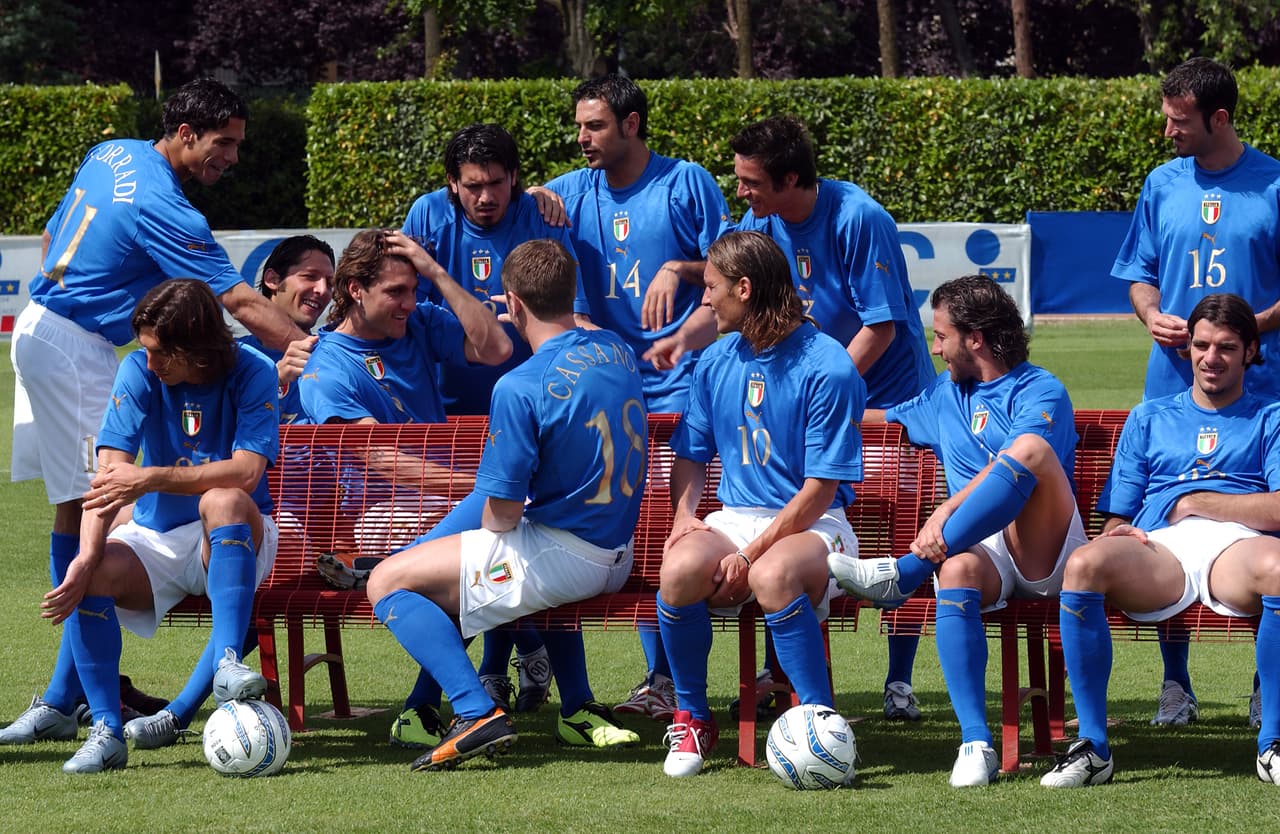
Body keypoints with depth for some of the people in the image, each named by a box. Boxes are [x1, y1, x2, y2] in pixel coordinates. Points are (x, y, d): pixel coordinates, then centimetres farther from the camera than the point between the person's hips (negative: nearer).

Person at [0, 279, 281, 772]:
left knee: (223, 499, -37)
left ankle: (228, 663, -44)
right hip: (157, 538, 2)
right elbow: (110, 473, -17)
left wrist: (152, 479, -32)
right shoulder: (138, 372, -7)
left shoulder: (251, 374, -12)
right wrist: (87, 556, -32)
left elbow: (246, 471, -25)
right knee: (90, 574, -29)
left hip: (235, 541, -2)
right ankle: (105, 729, -18)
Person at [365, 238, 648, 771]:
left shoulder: (521, 388, -21)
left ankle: (478, 712, -17)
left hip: (563, 557, -8)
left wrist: (490, 523, 6)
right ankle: (577, 707, 30)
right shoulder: (617, 351, 3)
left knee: (387, 583, -3)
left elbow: (504, 512, -19)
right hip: (618, 556, 8)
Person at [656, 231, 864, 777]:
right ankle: (692, 717, -10)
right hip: (734, 519, 5)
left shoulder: (827, 368, -10)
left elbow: (819, 490, -12)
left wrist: (750, 555, -18)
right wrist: (684, 515, -2)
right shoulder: (717, 361, 12)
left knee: (773, 576, -41)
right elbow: (690, 455, 21)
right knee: (680, 568, -31)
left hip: (811, 526, -5)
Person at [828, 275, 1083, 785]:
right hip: (982, 548, 4)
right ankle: (975, 743, -45)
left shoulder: (1041, 393, 3)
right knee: (957, 571, -35)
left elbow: (1017, 464, -14)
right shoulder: (946, 395, 27)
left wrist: (947, 512, -25)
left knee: (1031, 447, -33)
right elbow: (881, 421, 43)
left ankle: (904, 574, -36)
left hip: (1044, 551, -4)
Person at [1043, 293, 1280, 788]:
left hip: (1236, 544, -2)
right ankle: (1093, 746, -27)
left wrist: (1196, 502, 1)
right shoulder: (1149, 419, 31)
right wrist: (1120, 534, -2)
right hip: (1157, 549, 2)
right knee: (1084, 565, -34)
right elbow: (1117, 519, 23)